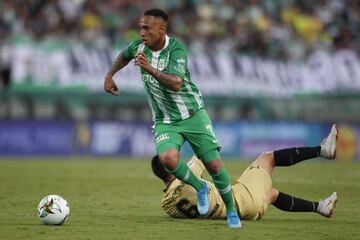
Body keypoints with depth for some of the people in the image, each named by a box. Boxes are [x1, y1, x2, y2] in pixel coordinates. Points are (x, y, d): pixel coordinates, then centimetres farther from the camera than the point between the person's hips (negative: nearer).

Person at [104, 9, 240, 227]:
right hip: (165, 121, 3)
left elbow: (176, 84, -35)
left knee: (214, 165, -3)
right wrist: (109, 76, 15)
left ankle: (231, 211, 19)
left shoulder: (176, 49, -20)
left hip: (193, 115, -3)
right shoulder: (139, 46, -5)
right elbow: (124, 56, 22)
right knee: (168, 158, -27)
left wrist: (151, 69, -45)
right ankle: (200, 188, 1)